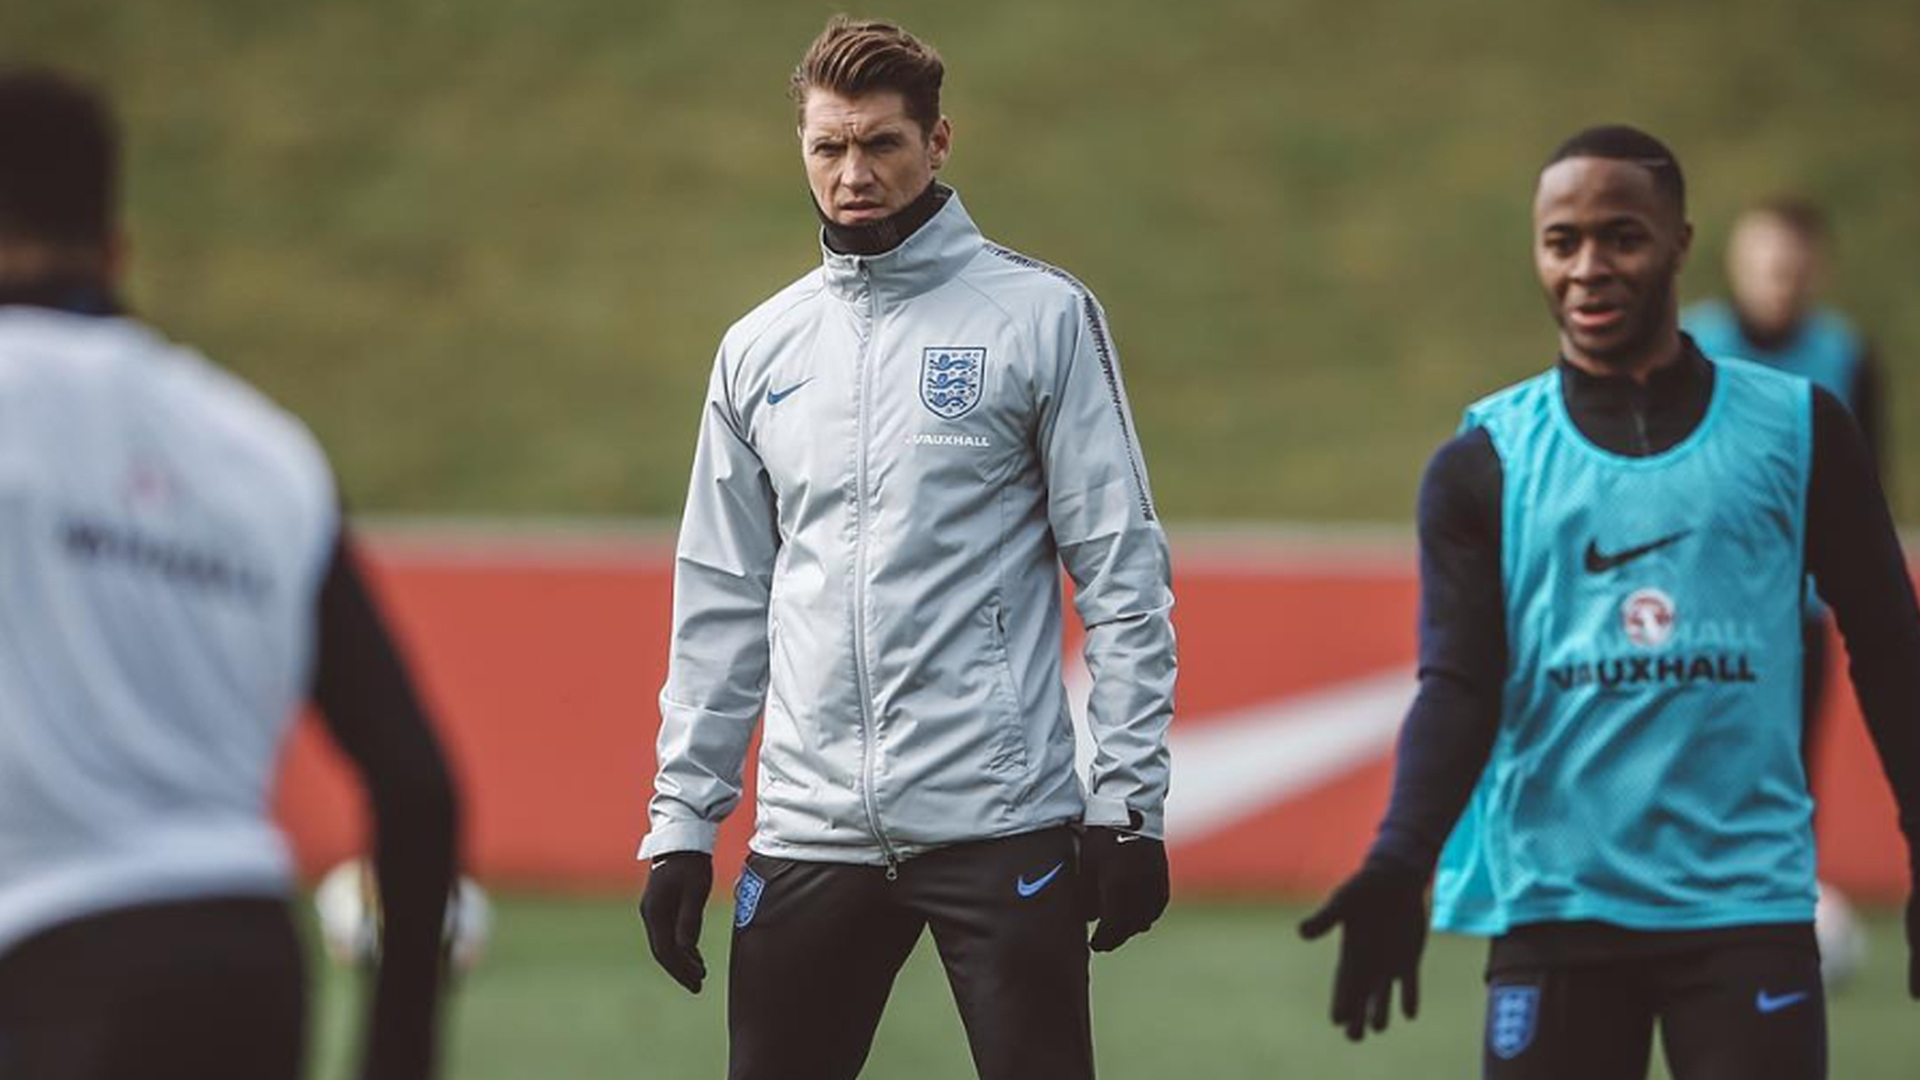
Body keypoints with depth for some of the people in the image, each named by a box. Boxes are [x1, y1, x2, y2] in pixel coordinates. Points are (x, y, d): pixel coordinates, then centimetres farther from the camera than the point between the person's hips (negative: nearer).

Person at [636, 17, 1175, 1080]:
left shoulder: (1041, 316, 0)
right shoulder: (761, 348, 12)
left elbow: (1122, 575, -2)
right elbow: (721, 603, 16)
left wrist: (1129, 802, -8)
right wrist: (681, 821, 10)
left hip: (1000, 823, -4)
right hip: (810, 833, 4)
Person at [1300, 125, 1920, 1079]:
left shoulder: (1797, 430, 6)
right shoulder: (1484, 462, 6)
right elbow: (1460, 684, -3)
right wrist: (1401, 865, -19)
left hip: (1746, 903, -1)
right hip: (1553, 905, 1)